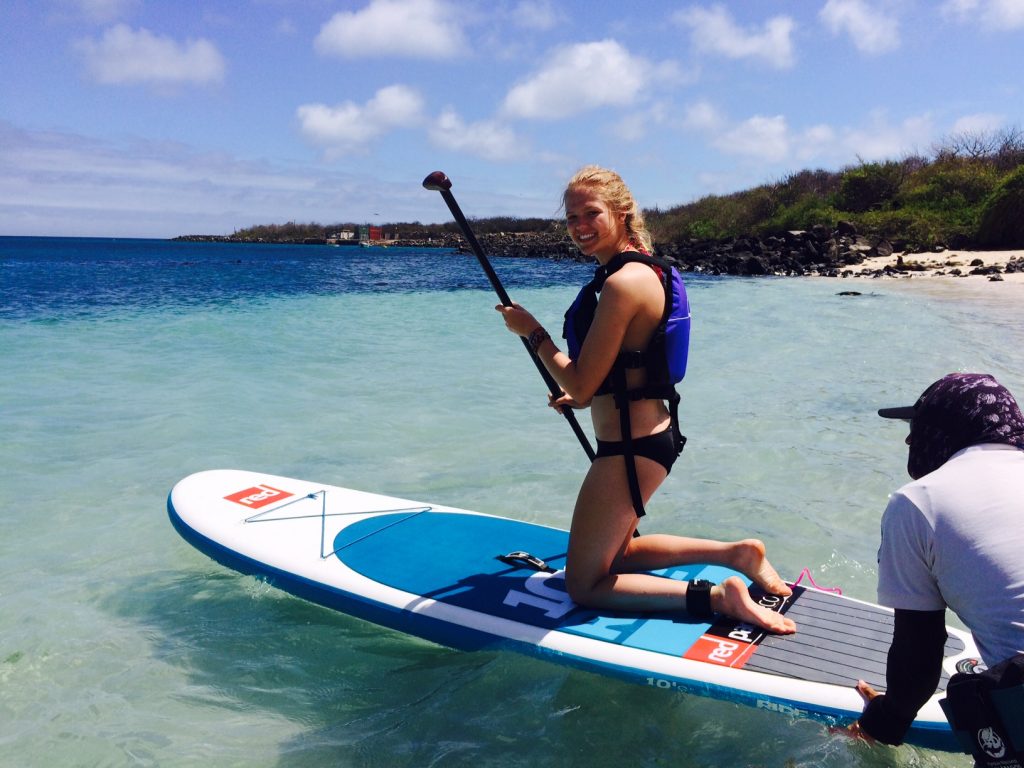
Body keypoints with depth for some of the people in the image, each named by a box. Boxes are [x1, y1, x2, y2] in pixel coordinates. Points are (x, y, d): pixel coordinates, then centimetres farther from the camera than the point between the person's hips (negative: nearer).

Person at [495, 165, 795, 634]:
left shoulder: (622, 282, -22)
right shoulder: (643, 266, 9)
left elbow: (581, 385, -20)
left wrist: (531, 331, -9)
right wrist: (581, 398, 12)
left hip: (630, 450, -10)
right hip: (652, 434, 10)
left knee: (585, 584, 3)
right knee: (614, 554, 29)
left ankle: (719, 597, -6)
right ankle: (736, 553, 22)